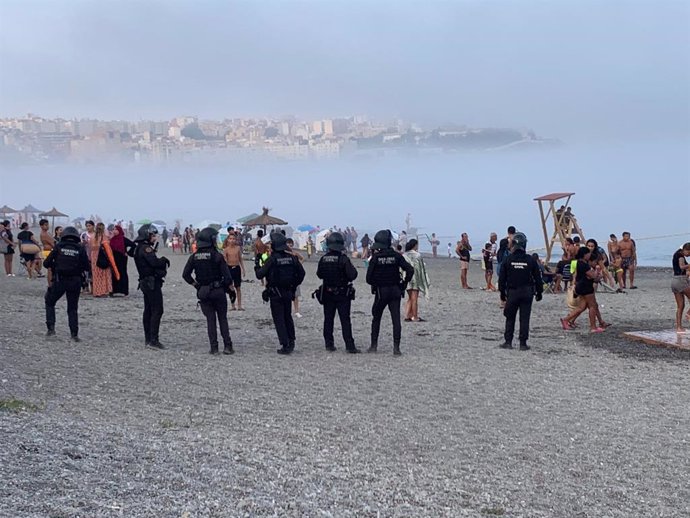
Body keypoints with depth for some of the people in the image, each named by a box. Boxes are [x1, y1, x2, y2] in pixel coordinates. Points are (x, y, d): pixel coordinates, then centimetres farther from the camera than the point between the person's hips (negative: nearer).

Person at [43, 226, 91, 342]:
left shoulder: (58, 246, -1)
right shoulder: (80, 249, 0)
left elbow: (46, 263, -2)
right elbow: (87, 267, -1)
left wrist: (53, 266, 19)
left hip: (59, 280, -1)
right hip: (75, 281, 1)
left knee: (49, 302, 20)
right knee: (73, 308, 12)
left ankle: (51, 328, 7)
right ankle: (74, 334, 5)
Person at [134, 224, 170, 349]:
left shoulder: (140, 248, 17)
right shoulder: (146, 248, -15)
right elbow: (154, 262, -26)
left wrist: (162, 261, 1)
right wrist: (164, 260, -8)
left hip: (145, 282, 11)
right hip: (152, 282, -11)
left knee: (148, 310, 13)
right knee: (157, 311, -10)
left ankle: (148, 339, 18)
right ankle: (153, 340, -13)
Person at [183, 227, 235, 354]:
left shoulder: (194, 257, 0)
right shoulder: (217, 256, -11)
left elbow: (185, 274, 0)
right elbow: (226, 275, -13)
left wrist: (195, 284, 11)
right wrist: (230, 287, 3)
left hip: (203, 292, 3)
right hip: (218, 291, -3)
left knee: (210, 320, 9)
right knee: (223, 319, 7)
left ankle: (214, 347, 6)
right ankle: (227, 346, 3)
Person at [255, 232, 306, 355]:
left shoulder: (272, 259, -15)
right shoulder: (292, 258, 0)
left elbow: (260, 275, -12)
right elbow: (301, 273, 7)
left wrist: (257, 268, 9)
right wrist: (294, 285, 18)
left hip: (275, 294, -5)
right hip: (288, 293, 5)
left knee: (279, 319, 1)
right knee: (288, 317, 19)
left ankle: (285, 345, -3)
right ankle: (291, 342, 23)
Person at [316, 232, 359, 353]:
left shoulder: (323, 259, 0)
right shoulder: (343, 259, -15)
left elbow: (319, 274, 11)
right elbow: (352, 275, -17)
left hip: (327, 293, 4)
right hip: (342, 293, -4)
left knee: (328, 320, 12)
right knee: (345, 320, -2)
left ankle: (329, 344, 13)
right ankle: (349, 346, -5)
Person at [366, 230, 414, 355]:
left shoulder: (375, 257, -10)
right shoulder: (396, 256, -3)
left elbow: (369, 278, -11)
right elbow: (410, 270, -9)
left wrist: (375, 284, 9)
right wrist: (404, 284, 2)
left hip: (380, 291, -1)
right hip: (395, 291, 2)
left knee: (376, 318, 15)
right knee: (396, 319, 0)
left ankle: (374, 345, 18)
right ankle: (396, 347, -6)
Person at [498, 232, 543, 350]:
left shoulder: (507, 259, -5)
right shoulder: (530, 260, -3)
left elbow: (502, 278, 0)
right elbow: (537, 277, 2)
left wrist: (502, 292, 9)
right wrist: (539, 292, 12)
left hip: (512, 292, 0)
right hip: (527, 293, 0)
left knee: (510, 318, 10)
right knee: (524, 318, 3)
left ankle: (508, 342, 8)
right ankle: (523, 344, 3)